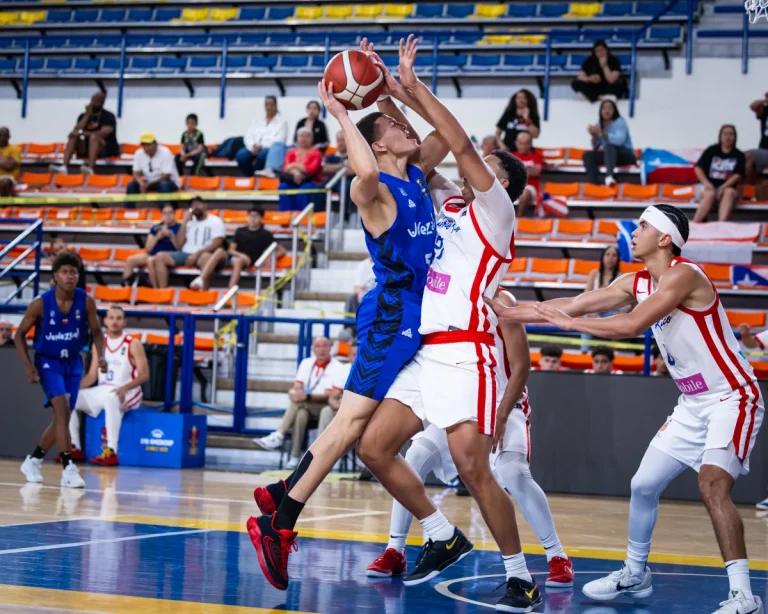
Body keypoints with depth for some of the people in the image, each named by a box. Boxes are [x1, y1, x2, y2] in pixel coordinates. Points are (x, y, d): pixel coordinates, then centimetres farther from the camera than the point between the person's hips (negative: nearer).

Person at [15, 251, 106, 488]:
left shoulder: (86, 301, -12)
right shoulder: (40, 303, -17)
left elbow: (96, 331, 2)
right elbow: (19, 335, -6)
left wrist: (100, 356, -17)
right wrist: (28, 365, -17)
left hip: (72, 363, 4)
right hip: (47, 362, -4)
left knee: (62, 417, 8)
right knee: (62, 408, -23)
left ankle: (33, 460, 30)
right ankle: (68, 469, -25)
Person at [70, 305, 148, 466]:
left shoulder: (133, 344, -6)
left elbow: (144, 374, -12)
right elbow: (92, 375, 13)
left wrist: (124, 388, -28)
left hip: (127, 394, -7)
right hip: (101, 391, 7)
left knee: (110, 398, -40)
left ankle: (111, 452, -41)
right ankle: (74, 447, -4)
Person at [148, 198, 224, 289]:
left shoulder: (215, 221, 4)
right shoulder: (189, 221, 19)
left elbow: (216, 244, -9)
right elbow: (178, 244, 10)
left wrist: (197, 253, -19)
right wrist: (184, 222, 4)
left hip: (203, 255, -6)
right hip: (185, 254, 6)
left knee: (206, 257, -41)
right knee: (160, 256, -14)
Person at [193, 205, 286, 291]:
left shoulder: (265, 235, 9)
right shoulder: (240, 231, 17)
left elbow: (282, 251, 7)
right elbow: (231, 249, 10)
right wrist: (240, 254, -11)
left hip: (247, 262, -3)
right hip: (233, 256, 3)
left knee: (238, 260, -39)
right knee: (220, 251, -30)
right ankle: (201, 280, -46)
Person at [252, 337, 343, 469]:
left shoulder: (336, 367, -4)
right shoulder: (306, 363, 14)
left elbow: (329, 396, -13)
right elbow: (297, 386, 4)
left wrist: (307, 396, -29)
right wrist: (294, 392, -22)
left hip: (325, 408, -4)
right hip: (304, 407, 4)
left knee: (299, 402, -32)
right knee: (301, 415, -33)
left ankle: (278, 437, -36)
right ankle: (294, 458, -39)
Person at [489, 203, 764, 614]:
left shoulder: (684, 275, -20)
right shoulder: (636, 283, 6)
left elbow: (632, 325, -30)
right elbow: (573, 305, 7)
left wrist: (569, 322, -23)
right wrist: (505, 312, 5)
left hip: (731, 399, -9)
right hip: (693, 405, 9)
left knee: (712, 484, -25)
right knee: (644, 485, 12)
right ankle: (634, 575, 31)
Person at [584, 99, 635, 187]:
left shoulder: (620, 121, -7)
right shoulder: (599, 125, 9)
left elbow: (619, 140, -25)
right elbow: (596, 148, 6)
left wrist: (601, 132, -28)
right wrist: (594, 136, -13)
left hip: (626, 155, -6)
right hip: (608, 154, 6)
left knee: (609, 146, -36)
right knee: (588, 155, -17)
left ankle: (609, 176, -64)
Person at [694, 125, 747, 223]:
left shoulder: (739, 155, 8)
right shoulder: (711, 151, 8)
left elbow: (738, 175, -3)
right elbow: (698, 168, 3)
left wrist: (723, 187, -19)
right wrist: (706, 183, -14)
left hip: (728, 187, 0)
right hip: (710, 186, 0)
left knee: (729, 192, -34)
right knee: (710, 194, -34)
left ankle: (722, 223, -55)